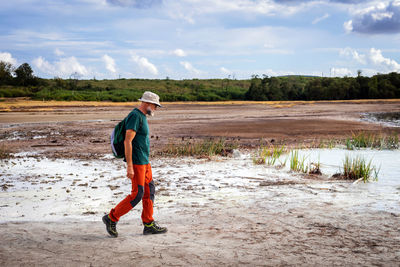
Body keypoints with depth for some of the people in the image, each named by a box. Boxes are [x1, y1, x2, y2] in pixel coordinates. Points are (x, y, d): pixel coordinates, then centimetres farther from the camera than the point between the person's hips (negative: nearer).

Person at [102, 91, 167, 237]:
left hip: (144, 161, 10)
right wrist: (129, 166, -25)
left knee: (149, 191, 9)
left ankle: (149, 224, 14)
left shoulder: (141, 117, 15)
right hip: (136, 162, -10)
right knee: (137, 194, -7)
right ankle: (111, 218, 4)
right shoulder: (135, 116, -17)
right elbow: (127, 141, -22)